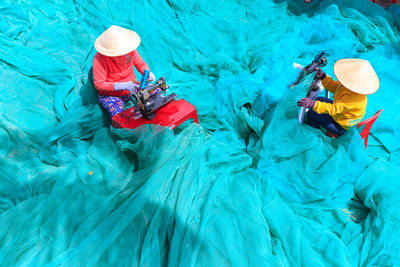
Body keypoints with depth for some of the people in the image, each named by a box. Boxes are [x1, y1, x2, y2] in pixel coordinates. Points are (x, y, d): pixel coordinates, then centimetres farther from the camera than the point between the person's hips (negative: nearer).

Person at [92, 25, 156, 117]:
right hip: (110, 95, -4)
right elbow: (99, 85, -22)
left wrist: (148, 73, -17)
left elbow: (140, 64, 7)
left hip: (132, 87, 5)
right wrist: (124, 86, -32)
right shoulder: (99, 59, -23)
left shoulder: (129, 49, -10)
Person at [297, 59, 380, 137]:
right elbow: (334, 87, 2)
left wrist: (313, 104, -57)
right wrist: (324, 77, -12)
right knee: (319, 99, 23)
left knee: (311, 113, -9)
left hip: (341, 126, -10)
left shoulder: (353, 98, -43)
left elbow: (333, 109, -45)